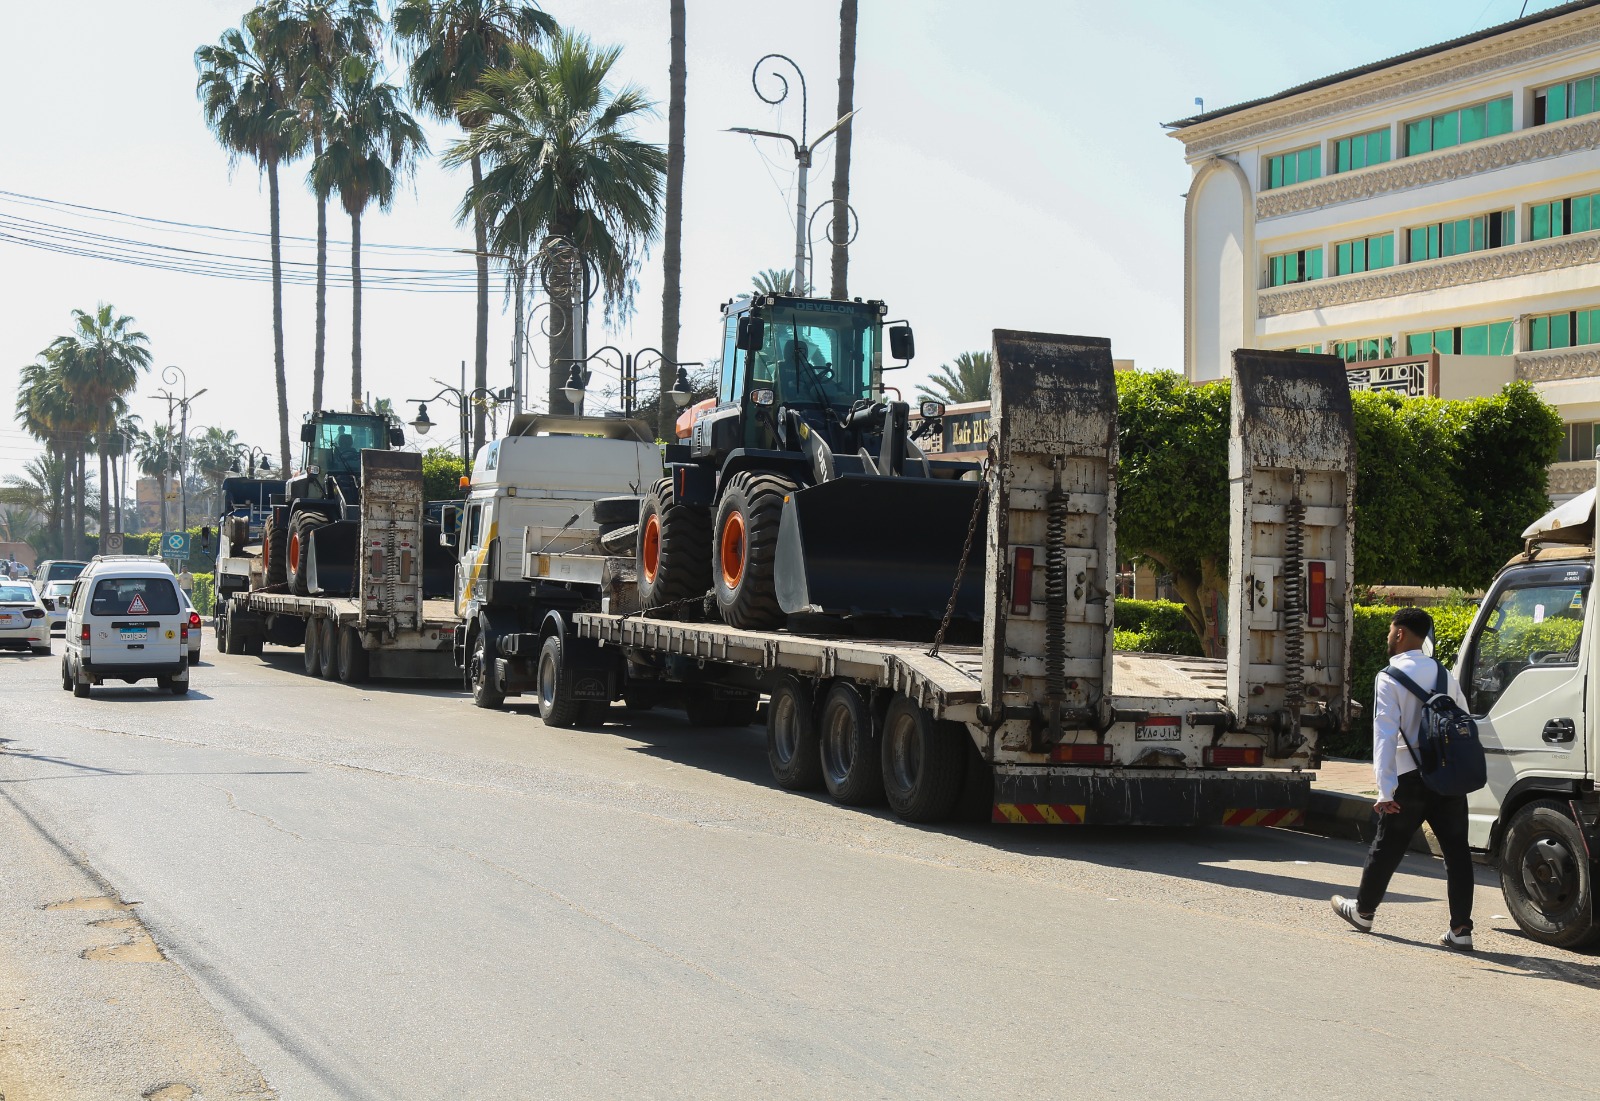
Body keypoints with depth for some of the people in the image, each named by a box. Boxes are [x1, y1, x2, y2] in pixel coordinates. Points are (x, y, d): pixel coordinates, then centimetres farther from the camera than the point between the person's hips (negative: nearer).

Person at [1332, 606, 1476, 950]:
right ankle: (1460, 929, 1)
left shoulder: (1390, 677, -8)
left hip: (1411, 778, -4)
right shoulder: (1444, 674, 10)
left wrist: (1386, 790, -17)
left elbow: (1386, 733, -14)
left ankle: (1363, 910, 29)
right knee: (1455, 848, 3)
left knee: (1388, 846, 11)